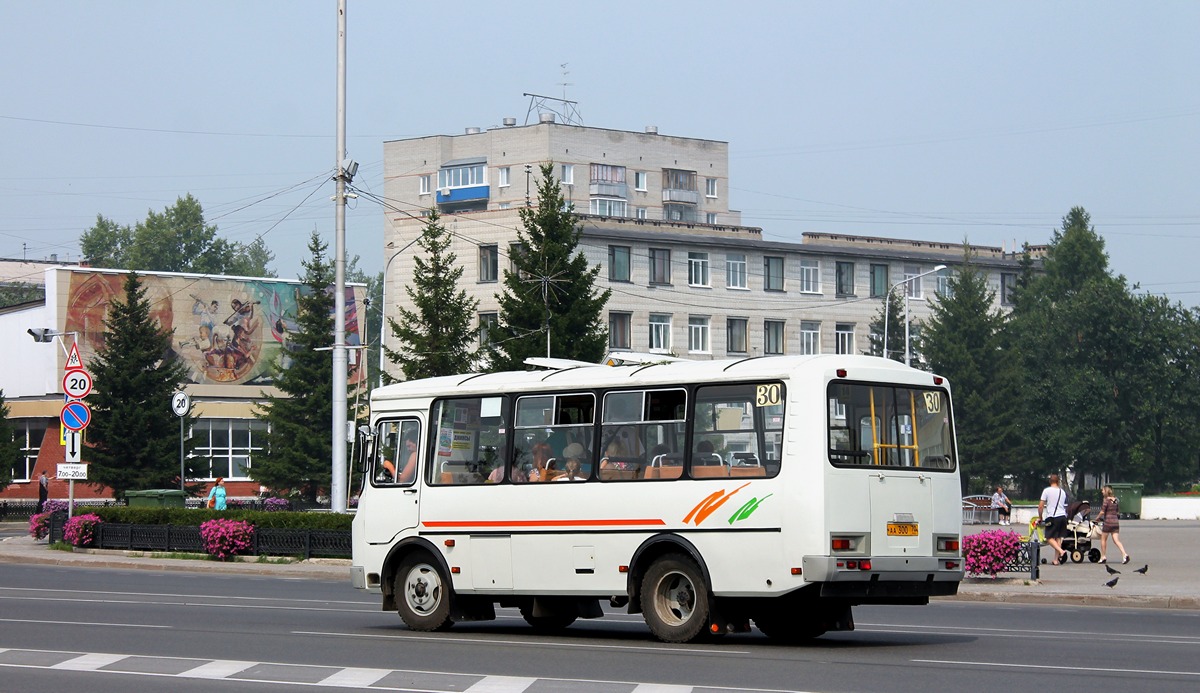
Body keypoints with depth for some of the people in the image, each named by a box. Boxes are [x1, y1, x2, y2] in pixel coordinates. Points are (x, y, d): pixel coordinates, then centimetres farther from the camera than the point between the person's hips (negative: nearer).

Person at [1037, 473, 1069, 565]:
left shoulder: (1047, 490, -3)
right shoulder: (1063, 492, 14)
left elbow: (1041, 505, -5)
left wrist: (1040, 517, 7)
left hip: (1052, 517, -5)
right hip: (1062, 516, 5)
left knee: (1050, 538, 1)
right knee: (1058, 538, 8)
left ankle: (1061, 551, -22)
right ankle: (1056, 560, 6)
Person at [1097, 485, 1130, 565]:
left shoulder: (1106, 500, -10)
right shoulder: (1116, 500, 10)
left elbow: (1102, 512, -13)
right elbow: (1118, 512, 15)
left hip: (1108, 522, -6)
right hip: (1116, 522, 6)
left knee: (1103, 539, 10)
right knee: (1116, 540, 2)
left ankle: (1103, 557, 15)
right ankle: (1125, 554, -16)